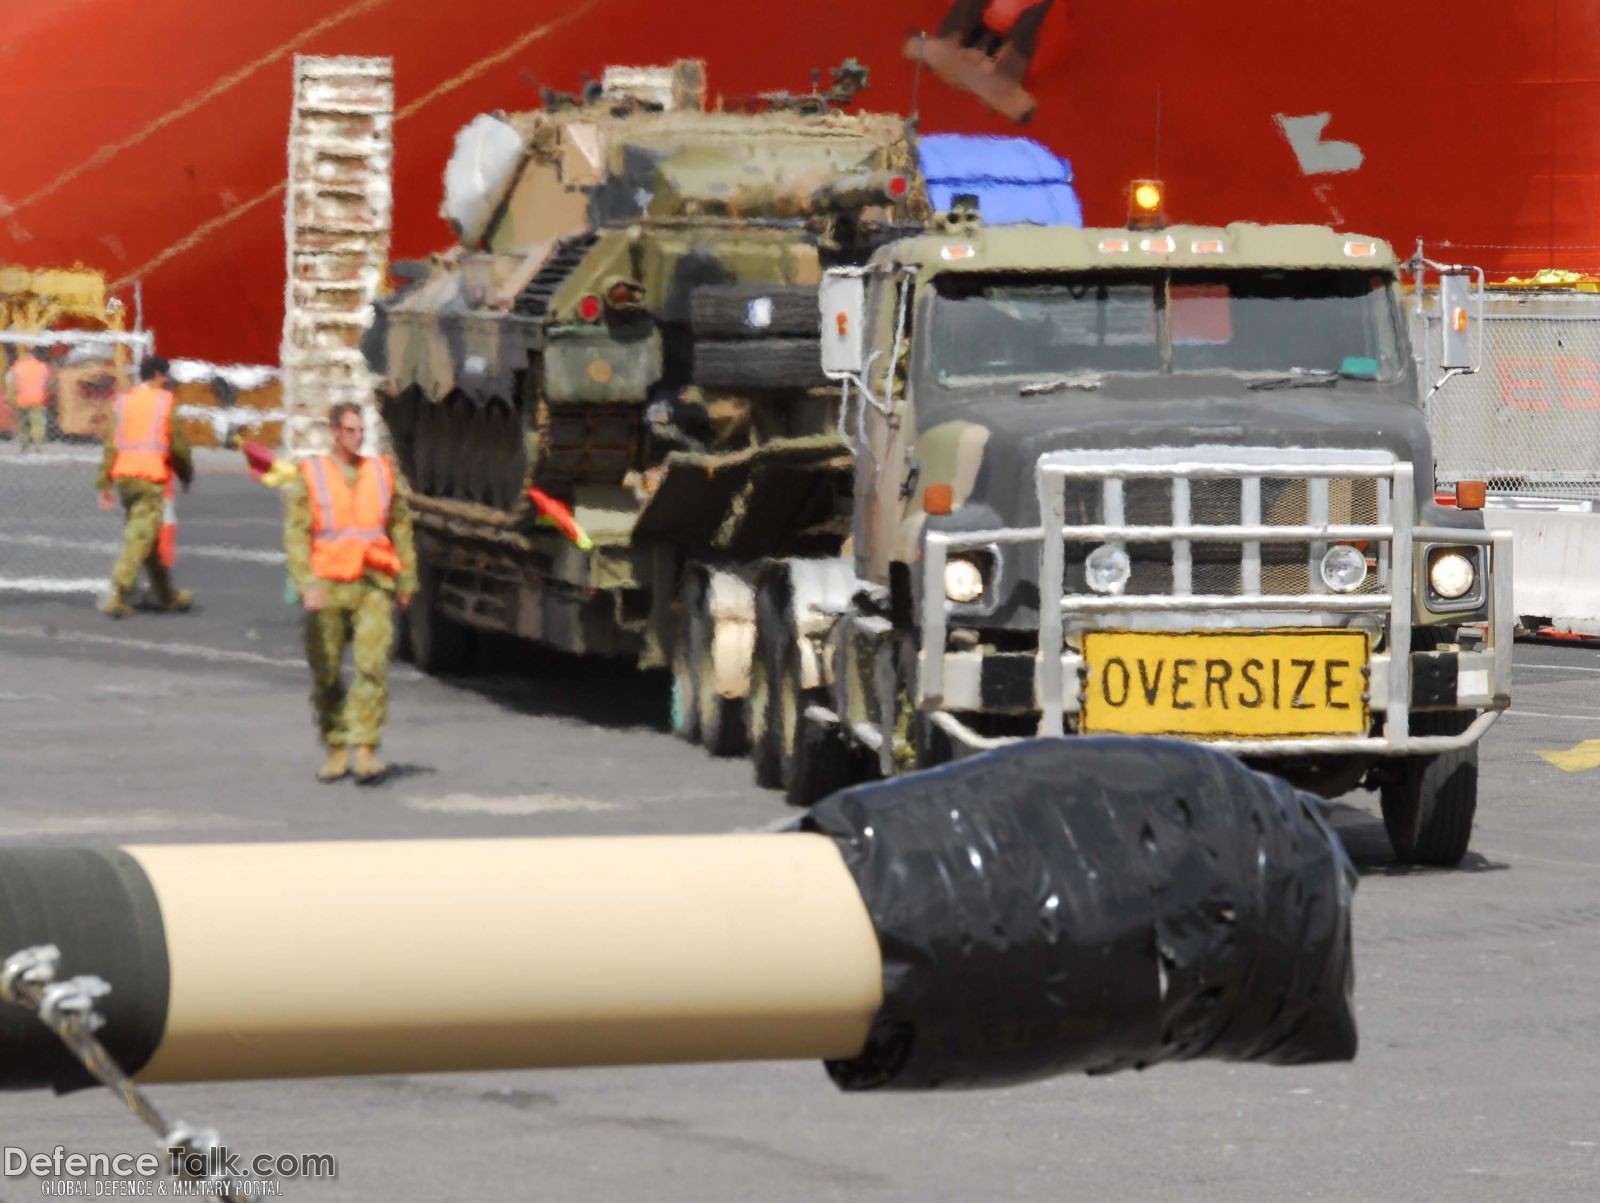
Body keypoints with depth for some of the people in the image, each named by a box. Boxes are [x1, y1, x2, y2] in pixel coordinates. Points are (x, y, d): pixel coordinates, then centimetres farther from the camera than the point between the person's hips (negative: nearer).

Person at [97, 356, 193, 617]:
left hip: (124, 476, 6)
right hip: (151, 478, -6)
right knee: (140, 538, -8)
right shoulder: (165, 401, -3)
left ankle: (165, 594, 29)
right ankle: (117, 594, -19)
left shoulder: (124, 401, 10)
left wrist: (104, 483, 4)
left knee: (147, 537, 18)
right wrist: (187, 475, 12)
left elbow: (111, 443, 5)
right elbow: (178, 444, -3)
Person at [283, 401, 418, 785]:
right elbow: (296, 534, -6)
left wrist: (406, 582, 15)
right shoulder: (309, 476, 0)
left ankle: (366, 751, -16)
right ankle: (336, 750, 20)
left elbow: (401, 529, 16)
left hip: (373, 585, 0)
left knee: (372, 663, -15)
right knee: (325, 673, 5)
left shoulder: (382, 473, 9)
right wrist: (306, 584, -17)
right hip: (327, 586, 0)